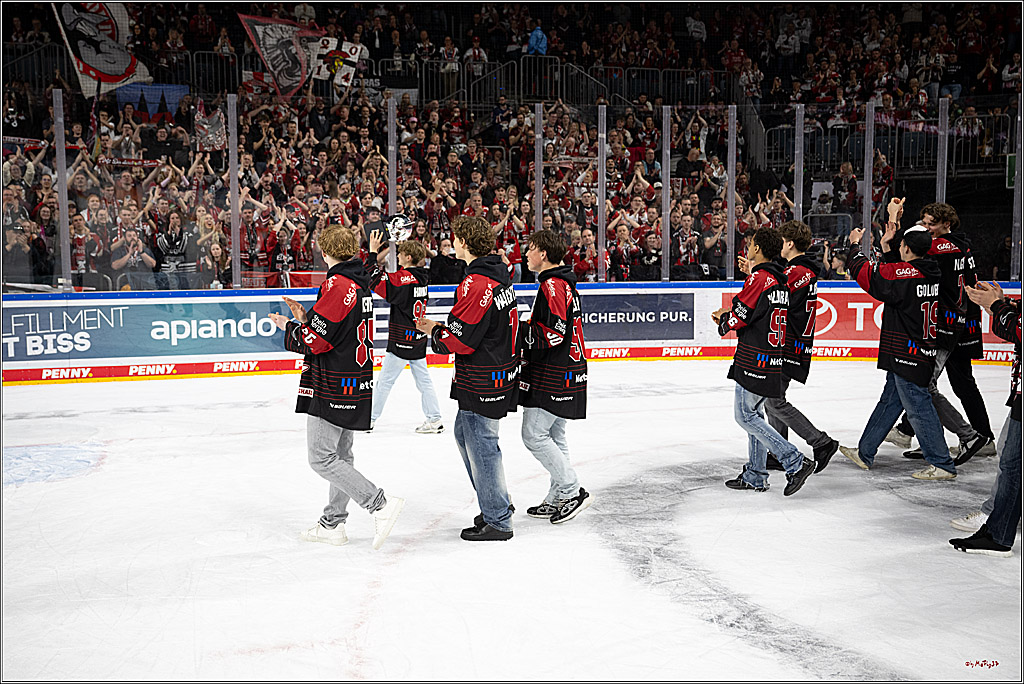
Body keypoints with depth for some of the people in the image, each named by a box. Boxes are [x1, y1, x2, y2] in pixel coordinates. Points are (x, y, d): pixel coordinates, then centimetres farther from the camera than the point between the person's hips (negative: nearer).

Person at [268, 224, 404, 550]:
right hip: (356, 384, 10)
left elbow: (315, 340, -19)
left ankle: (379, 504, -11)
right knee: (340, 453, 16)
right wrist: (305, 317, 11)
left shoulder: (337, 285, -19)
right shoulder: (361, 284, 11)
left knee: (322, 457, -4)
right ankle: (333, 523, 25)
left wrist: (289, 327, -1)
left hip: (333, 387, -10)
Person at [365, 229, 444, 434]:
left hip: (402, 340, -8)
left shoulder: (404, 279, -19)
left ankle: (369, 419, 12)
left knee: (385, 381, 3)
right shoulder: (421, 277, 6)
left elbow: (376, 281, -24)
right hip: (418, 339, 8)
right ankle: (434, 420, 12)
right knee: (423, 380, 11)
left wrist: (373, 253, -18)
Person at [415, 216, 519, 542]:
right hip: (499, 366, 10)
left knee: (480, 442, 0)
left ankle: (497, 521, 11)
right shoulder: (499, 274, 9)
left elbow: (459, 341, -22)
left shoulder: (476, 283, -22)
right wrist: (441, 326, 11)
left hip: (483, 380, -10)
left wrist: (433, 332, -3)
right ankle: (498, 503, 32)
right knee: (465, 433, 22)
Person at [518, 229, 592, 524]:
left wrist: (518, 330, -16)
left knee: (534, 435, -6)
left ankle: (573, 491, -1)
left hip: (554, 375, -10)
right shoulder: (564, 283, 17)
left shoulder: (552, 285, -16)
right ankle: (558, 497, 20)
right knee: (553, 435, 14)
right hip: (566, 371, 10)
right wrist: (529, 353, 17)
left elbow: (553, 332, -24)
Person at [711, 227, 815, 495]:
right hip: (773, 361, 9)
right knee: (754, 413, 15)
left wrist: (724, 322, 6)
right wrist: (730, 315, 13)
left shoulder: (759, 278, -14)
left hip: (754, 359, -9)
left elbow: (740, 316, -15)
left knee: (745, 415, -4)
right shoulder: (781, 281, 14)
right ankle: (755, 476, 20)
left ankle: (794, 462, -8)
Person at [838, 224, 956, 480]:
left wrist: (855, 244, 5)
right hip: (923, 352, 9)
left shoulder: (904, 274, -19)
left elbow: (863, 272, -12)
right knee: (889, 401, 15)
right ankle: (864, 453, 26)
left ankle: (942, 465, 6)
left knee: (918, 407, -1)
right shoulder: (933, 274, 5)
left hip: (906, 356, -9)